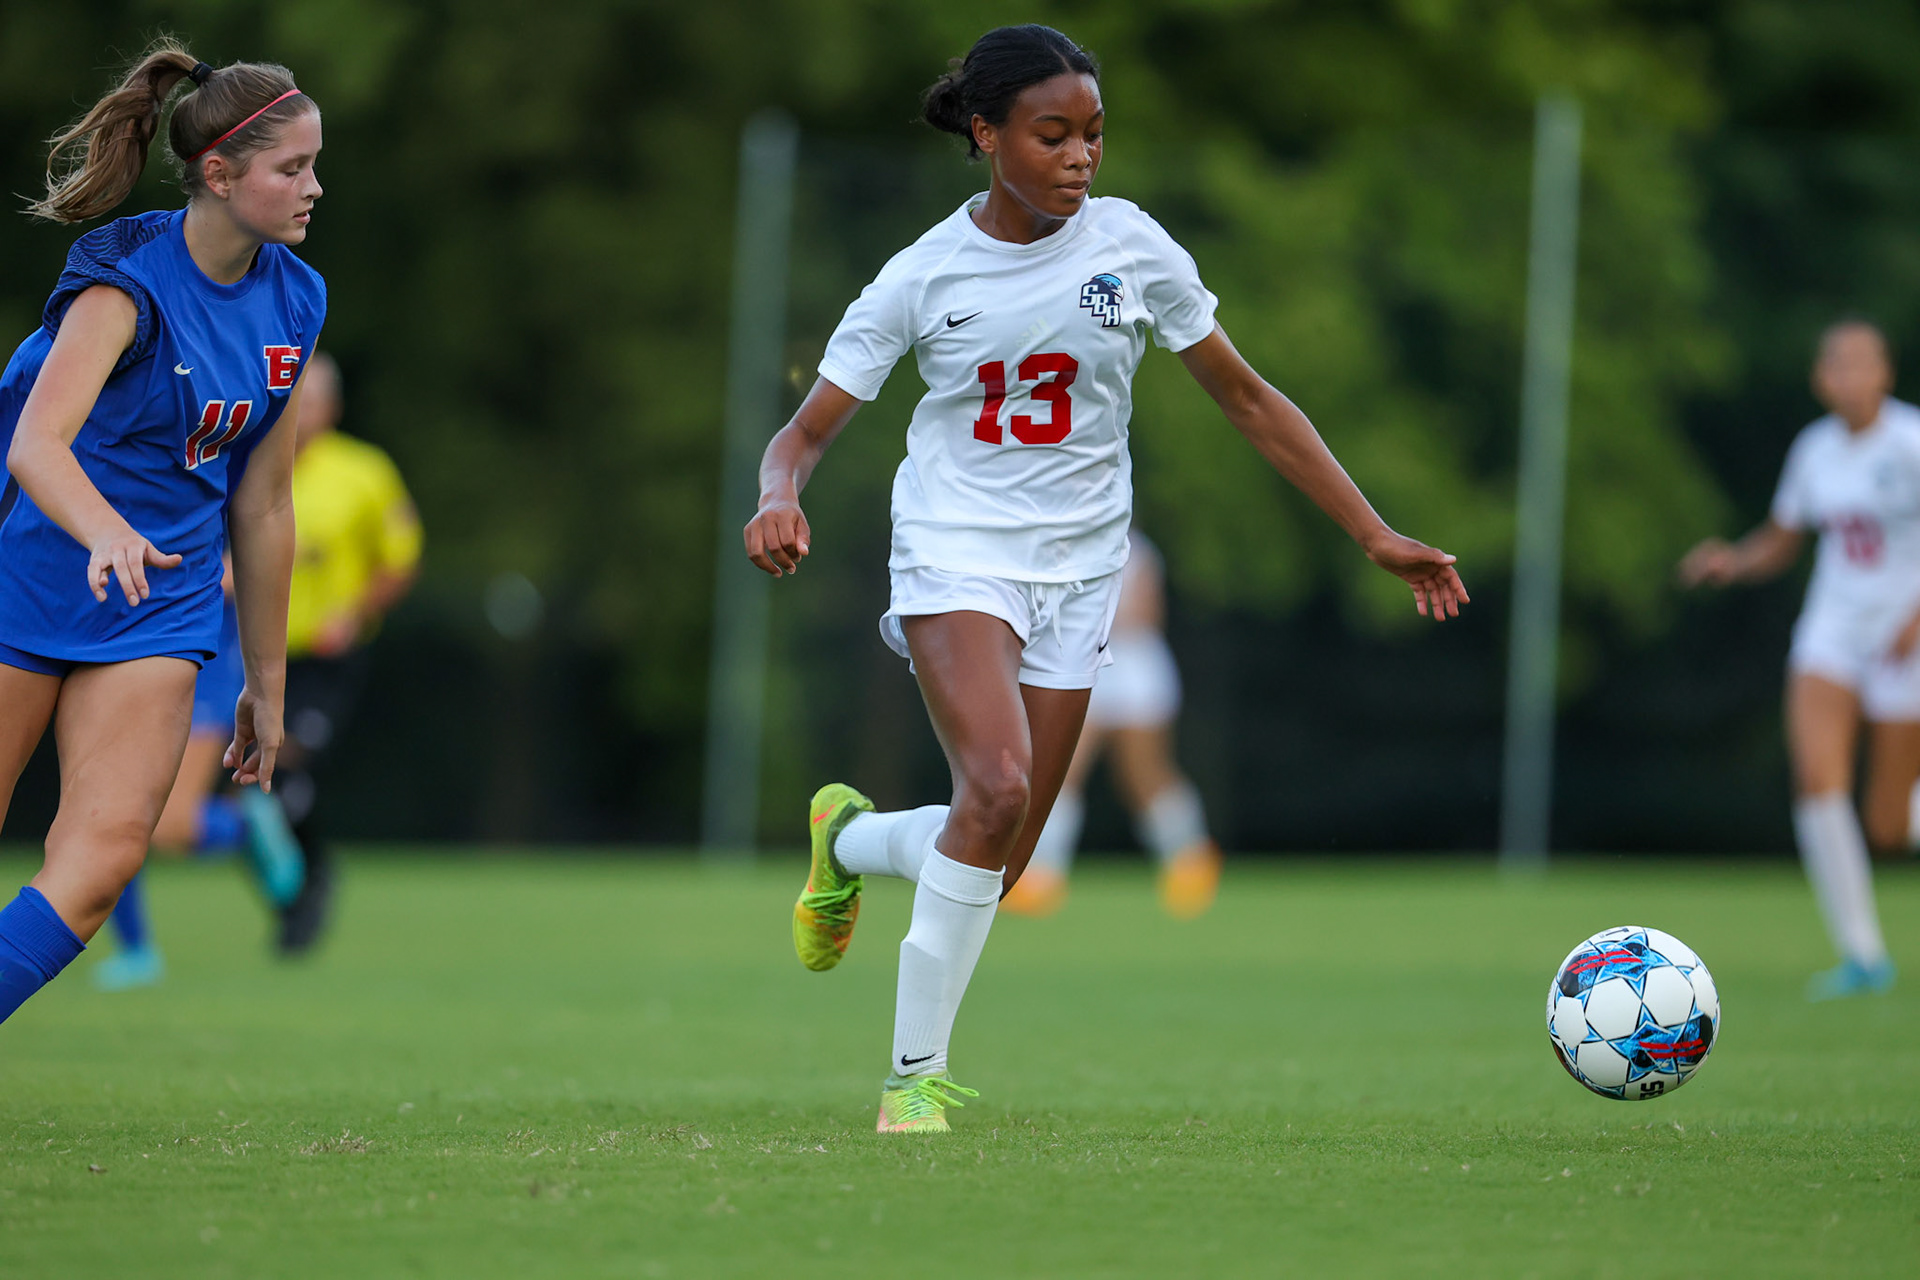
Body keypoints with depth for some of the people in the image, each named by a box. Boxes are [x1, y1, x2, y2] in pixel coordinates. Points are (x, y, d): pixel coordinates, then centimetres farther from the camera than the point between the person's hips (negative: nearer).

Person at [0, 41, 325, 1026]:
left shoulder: (294, 301, 3)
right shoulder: (127, 277, -17)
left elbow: (260, 507, 12)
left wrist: (267, 684, 15)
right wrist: (108, 535, -52)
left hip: (159, 608, 5)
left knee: (104, 854, -16)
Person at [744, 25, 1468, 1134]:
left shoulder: (1131, 248, -3)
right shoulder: (925, 276, -7)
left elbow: (1248, 399, 5)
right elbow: (807, 432, -1)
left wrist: (1376, 534, 2)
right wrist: (780, 498, -25)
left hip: (1078, 571, 3)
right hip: (955, 550, -3)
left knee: (996, 867, 0)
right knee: (998, 787, -27)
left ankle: (850, 839, 35)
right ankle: (915, 1074, -14)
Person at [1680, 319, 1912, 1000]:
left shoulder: (1910, 442, -13)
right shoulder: (1814, 449, 4)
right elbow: (1779, 544, 15)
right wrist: (1731, 561, -5)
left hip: (1903, 644, -4)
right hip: (1833, 630, 4)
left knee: (1887, 829, -1)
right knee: (1816, 777, -19)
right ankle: (1863, 955, -12)